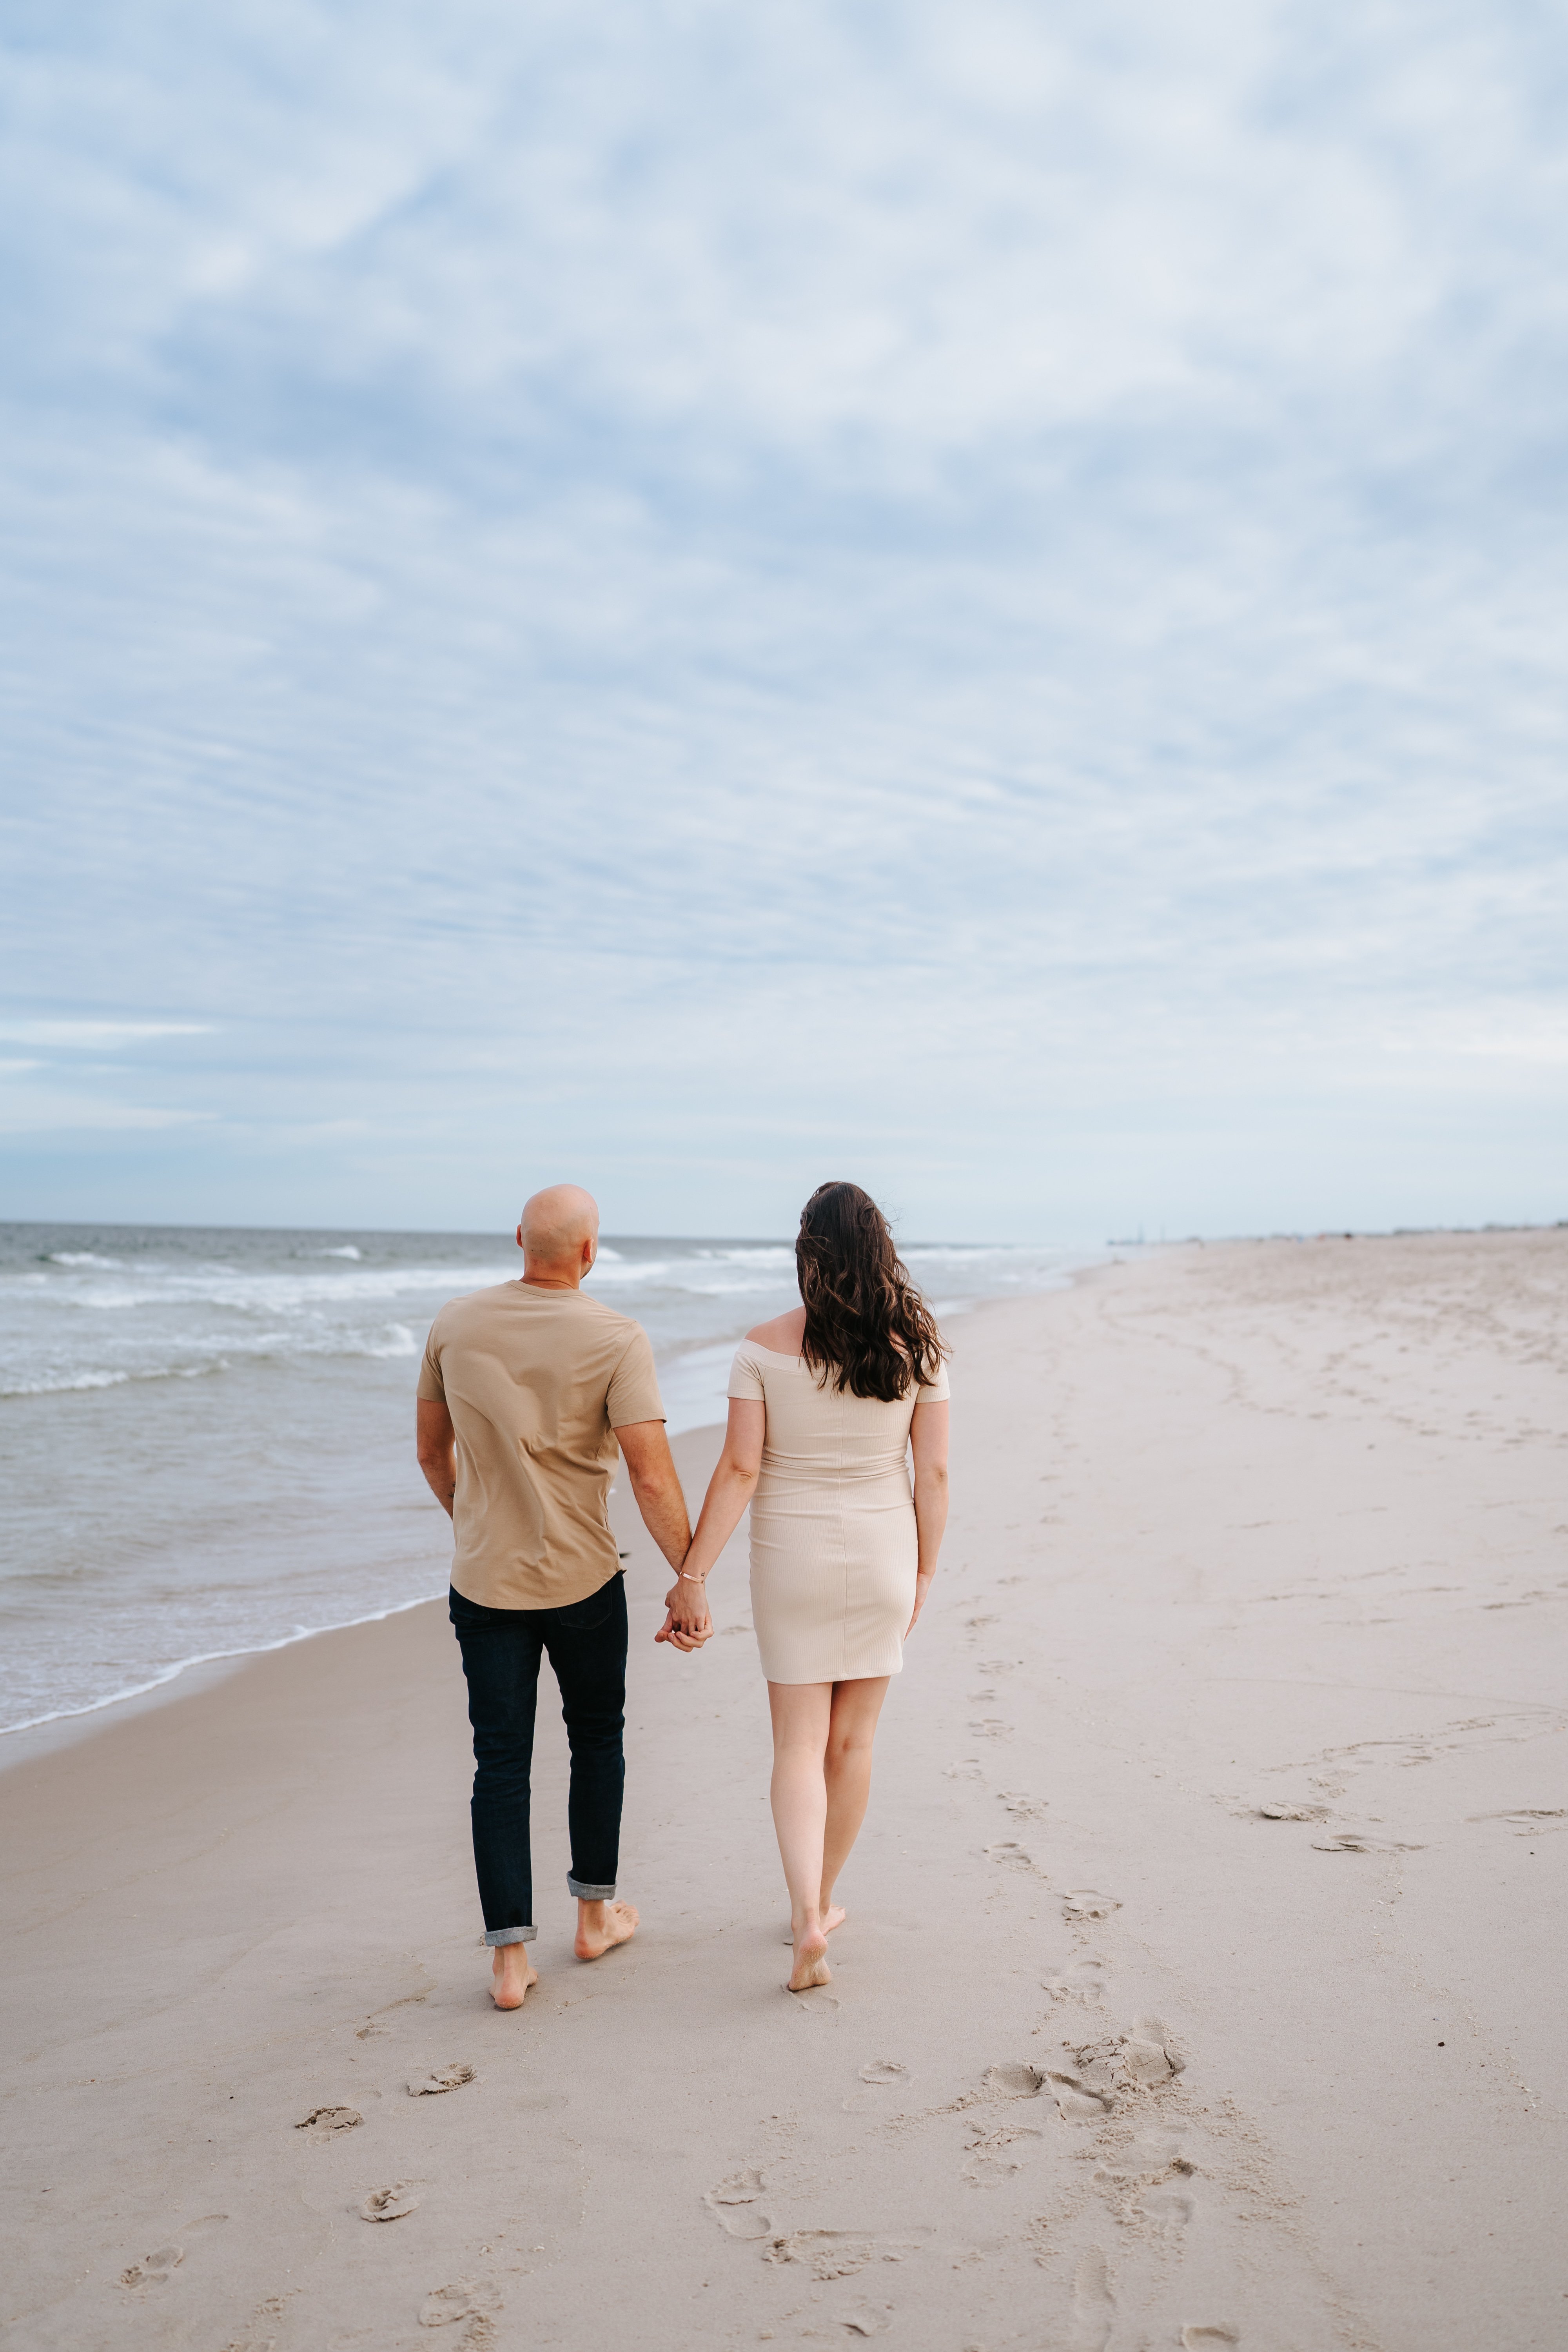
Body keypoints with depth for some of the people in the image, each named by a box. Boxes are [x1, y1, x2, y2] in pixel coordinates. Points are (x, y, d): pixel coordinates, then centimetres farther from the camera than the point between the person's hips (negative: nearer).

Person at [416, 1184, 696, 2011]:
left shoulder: (454, 1325, -2)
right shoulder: (615, 1339, -14)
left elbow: (433, 1452, 9)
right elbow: (653, 1480, -18)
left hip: (484, 1579, 2)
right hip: (583, 1581, -2)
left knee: (500, 1765, 7)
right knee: (597, 1737, 20)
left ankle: (510, 1957, 7)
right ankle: (596, 1912, 32)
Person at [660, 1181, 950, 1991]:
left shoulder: (765, 1348, -11)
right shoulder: (916, 1347, -7)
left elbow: (739, 1471, -14)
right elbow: (934, 1473, -4)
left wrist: (692, 1576, -10)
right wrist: (924, 1573, 8)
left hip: (792, 1559, -1)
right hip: (882, 1556, 2)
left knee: (798, 1743, 6)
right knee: (852, 1740, 15)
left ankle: (807, 1916, -9)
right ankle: (821, 1902, 29)